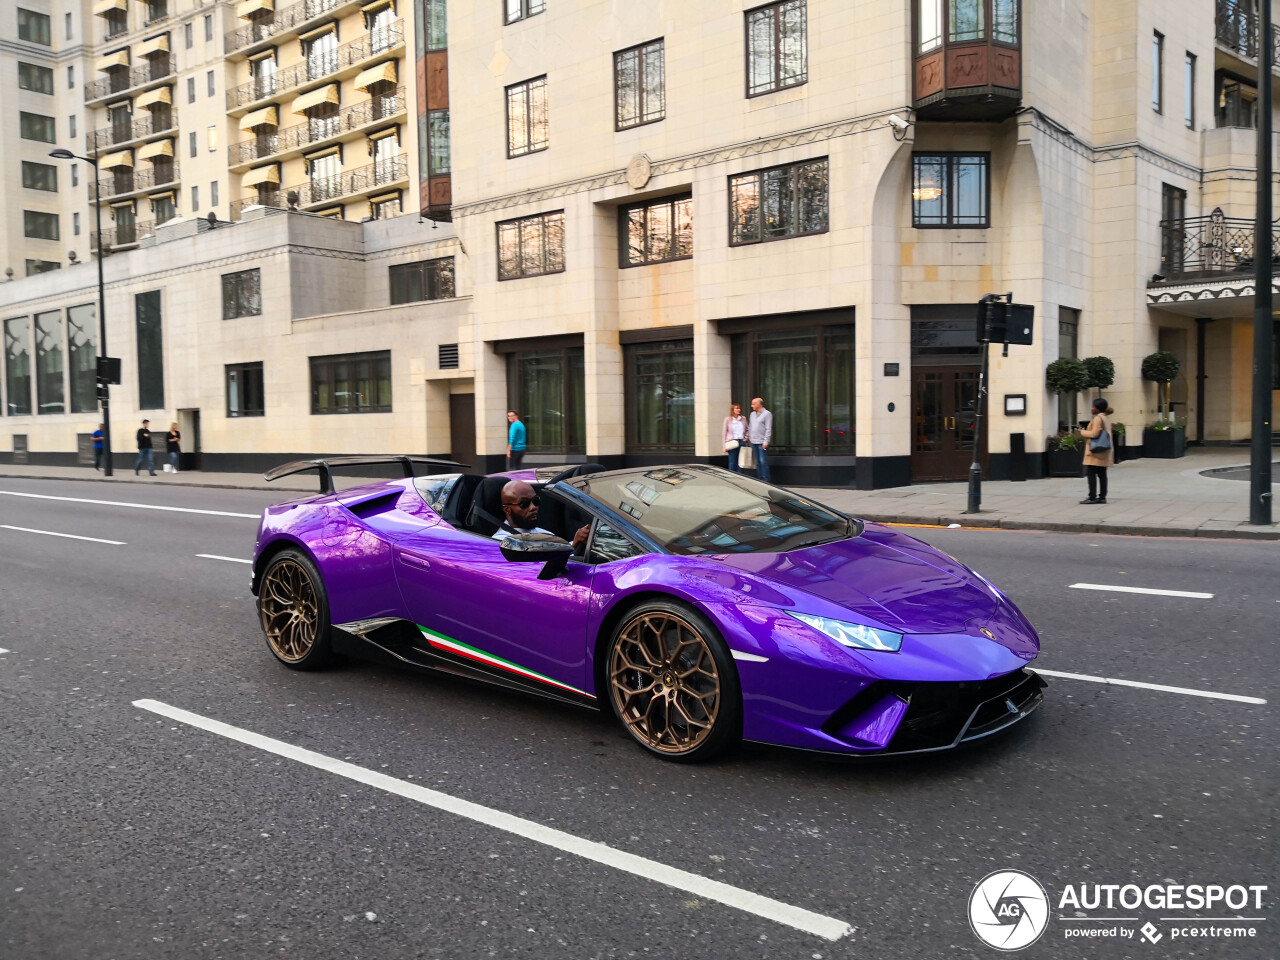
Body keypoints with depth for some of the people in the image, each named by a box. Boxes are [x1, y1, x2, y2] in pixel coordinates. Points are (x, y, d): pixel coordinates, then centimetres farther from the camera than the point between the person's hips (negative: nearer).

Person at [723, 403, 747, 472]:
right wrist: (725, 446, -2)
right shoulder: (728, 419, 1)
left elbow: (747, 430, 20)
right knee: (732, 462, -3)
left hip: (741, 442, 3)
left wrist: (746, 437, 2)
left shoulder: (743, 418, 9)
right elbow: (725, 432, 2)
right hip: (732, 443, -3)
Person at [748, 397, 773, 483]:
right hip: (753, 442, 7)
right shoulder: (752, 414, 16)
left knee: (763, 462, -8)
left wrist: (766, 442, -16)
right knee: (757, 462, 9)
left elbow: (768, 429, -10)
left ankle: (766, 481, -6)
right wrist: (747, 437, 14)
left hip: (762, 443, -7)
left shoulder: (767, 414, -6)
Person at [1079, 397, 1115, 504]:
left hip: (1096, 451, -10)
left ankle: (1092, 497, -6)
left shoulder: (1097, 418, -16)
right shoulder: (1106, 417, 15)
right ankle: (1102, 497, 12)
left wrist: (1083, 431, -6)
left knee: (1091, 474, -6)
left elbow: (1094, 433, -21)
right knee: (1102, 474, 10)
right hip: (1104, 451, 10)